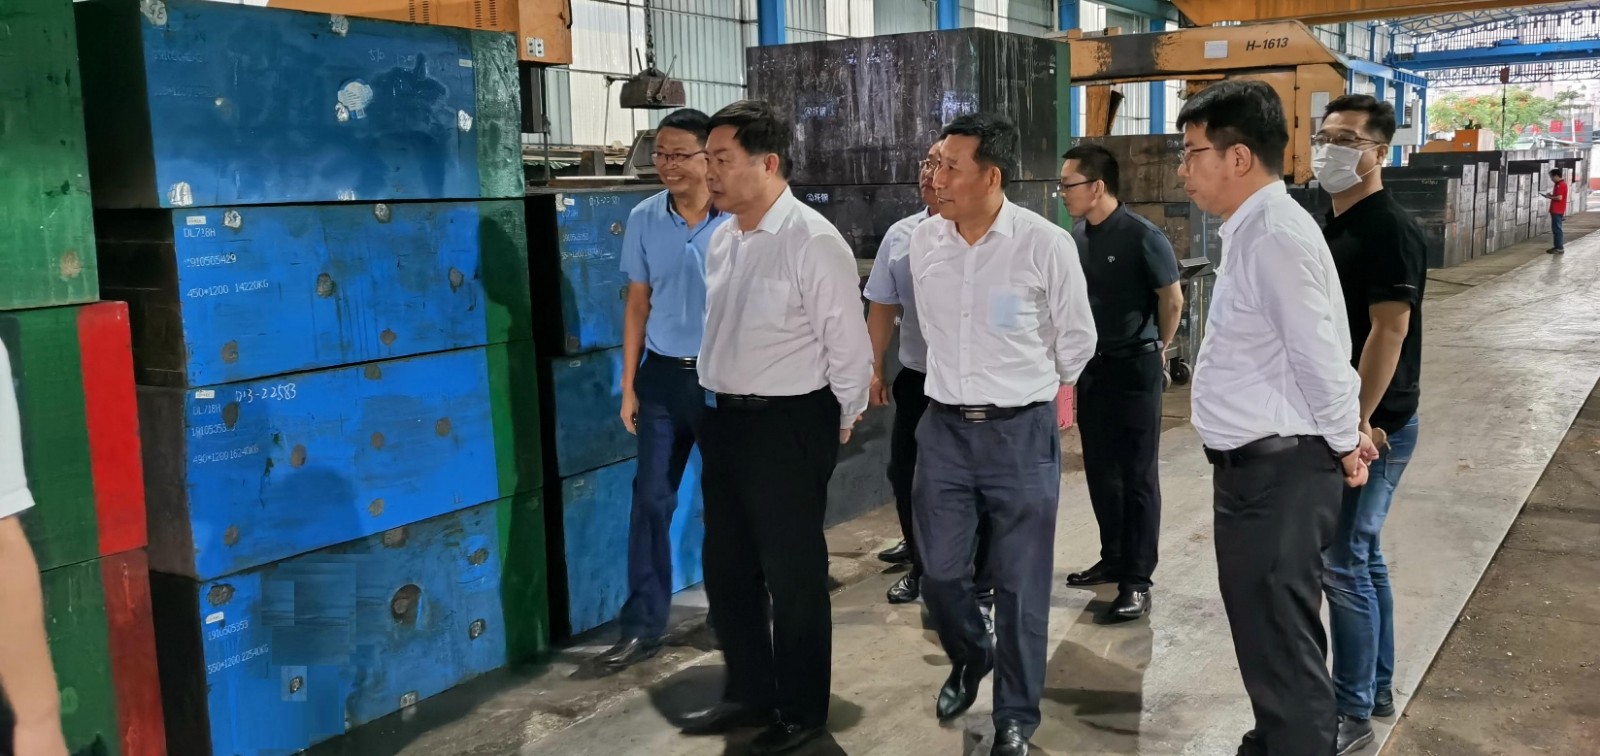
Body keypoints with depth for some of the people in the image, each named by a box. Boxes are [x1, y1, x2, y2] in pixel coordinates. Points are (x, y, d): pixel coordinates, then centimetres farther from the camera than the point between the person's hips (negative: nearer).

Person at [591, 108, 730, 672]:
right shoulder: (643, 220, 0)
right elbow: (638, 303, 7)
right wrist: (628, 385, 6)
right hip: (664, 375, 3)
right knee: (651, 498, 4)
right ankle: (642, 626, 13)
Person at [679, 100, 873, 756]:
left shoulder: (813, 242, -17)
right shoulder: (721, 239, 7)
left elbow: (849, 348, -13)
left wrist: (836, 429, -4)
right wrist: (719, 407, 17)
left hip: (787, 427, -8)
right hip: (723, 419, 8)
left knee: (792, 575, 7)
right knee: (726, 568, 18)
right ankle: (748, 693, 38)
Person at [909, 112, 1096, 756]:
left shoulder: (1046, 245, -13)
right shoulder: (923, 241, 0)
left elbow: (1077, 340, 2)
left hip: (1022, 433, -3)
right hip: (944, 428, 4)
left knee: (1020, 582, 6)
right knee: (939, 570, 9)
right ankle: (969, 657, 41)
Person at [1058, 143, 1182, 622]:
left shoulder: (1142, 237, -16)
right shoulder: (1077, 236, 3)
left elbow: (1172, 298, -7)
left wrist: (1157, 348, 6)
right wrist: (1078, 349, 13)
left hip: (1135, 368, -6)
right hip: (1091, 366, 6)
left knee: (1137, 477, 0)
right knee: (1100, 471, 14)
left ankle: (1137, 582, 6)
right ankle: (1113, 559, 29)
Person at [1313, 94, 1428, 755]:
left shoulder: (1388, 229, -17)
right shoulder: (1333, 227, 12)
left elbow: (1389, 332, -22)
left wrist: (1357, 424, -22)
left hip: (1371, 426, -9)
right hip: (1333, 418, 9)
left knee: (1343, 564, -4)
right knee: (1361, 555, 16)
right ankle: (1376, 688, 29)